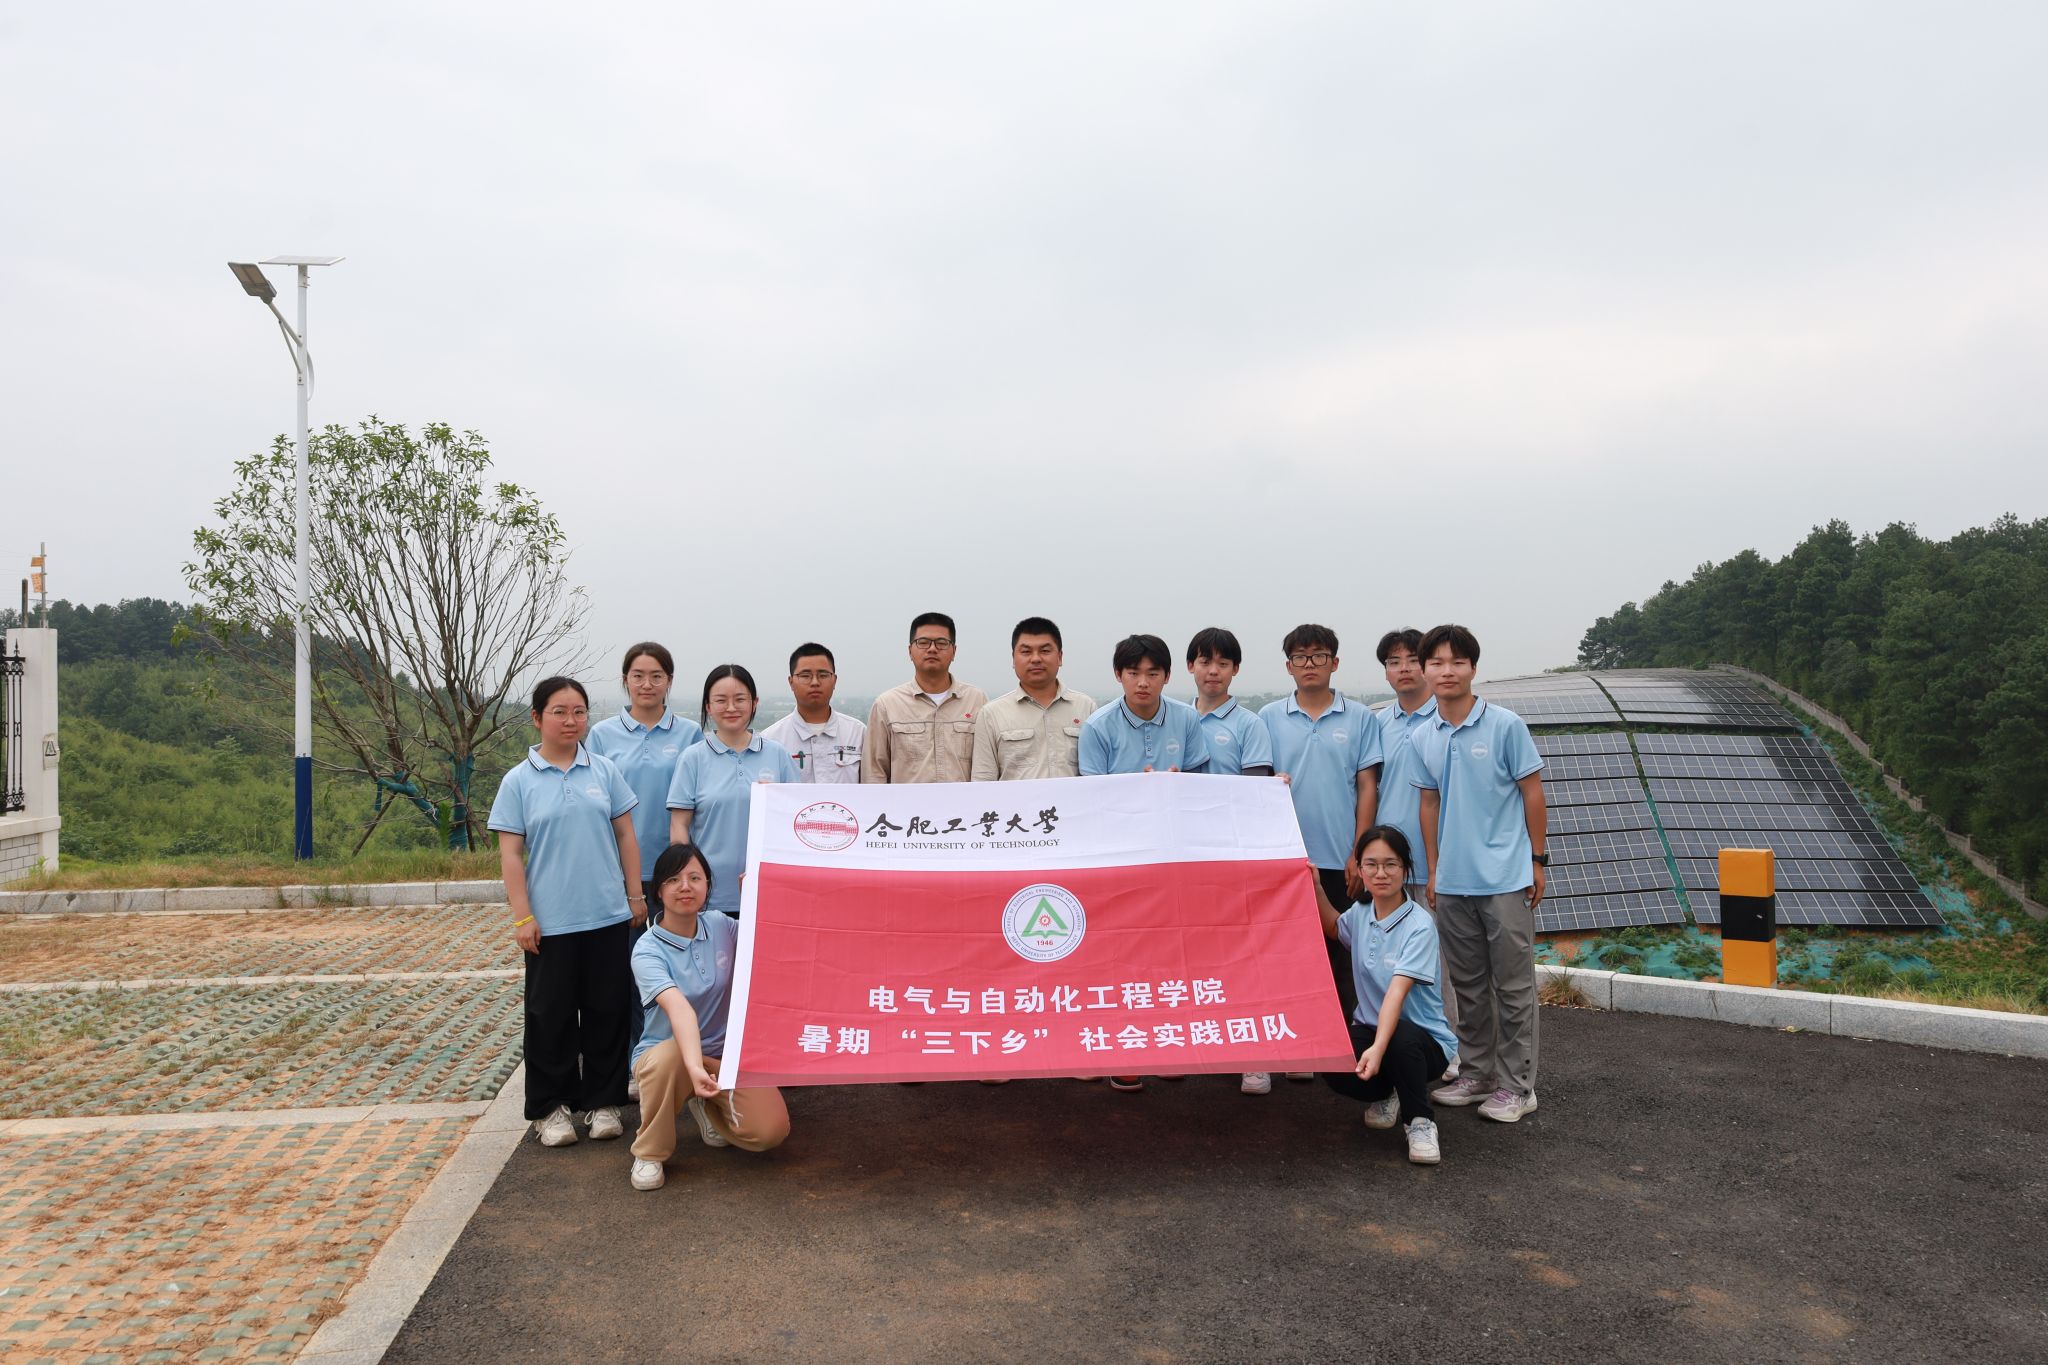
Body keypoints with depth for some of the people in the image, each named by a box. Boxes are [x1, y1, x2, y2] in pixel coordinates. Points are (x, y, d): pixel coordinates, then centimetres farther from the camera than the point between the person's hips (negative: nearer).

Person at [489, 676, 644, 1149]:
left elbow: (625, 835, 9)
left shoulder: (605, 771, 4)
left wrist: (636, 894, 7)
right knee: (551, 1015, 7)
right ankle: (552, 1106, 20)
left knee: (606, 1010, 8)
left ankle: (604, 1101, 21)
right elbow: (510, 853, -2)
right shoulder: (519, 782, -1)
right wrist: (522, 916, -6)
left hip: (609, 915, 2)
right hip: (550, 921, -1)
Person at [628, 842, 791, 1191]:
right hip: (665, 1054, -3)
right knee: (669, 1055, -40)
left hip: (727, 1054, 3)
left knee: (770, 1131, -20)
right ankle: (649, 1153, -13)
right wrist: (695, 1066, -51)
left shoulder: (721, 926, -3)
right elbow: (679, 1008, -35)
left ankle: (706, 1107, 14)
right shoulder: (647, 951, -18)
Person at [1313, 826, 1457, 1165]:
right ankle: (1388, 1093, 9)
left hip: (1425, 1039, -5)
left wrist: (1378, 1048, -45)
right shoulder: (1361, 914, 1)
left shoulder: (1420, 925, -18)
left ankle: (1420, 1121, -12)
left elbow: (1398, 990, -32)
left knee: (1400, 1038, -41)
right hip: (1370, 1028, 5)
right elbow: (1333, 928, 28)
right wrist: (1315, 887, 11)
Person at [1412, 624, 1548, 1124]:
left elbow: (1532, 792, -3)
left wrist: (1538, 860, -3)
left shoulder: (1505, 725, -8)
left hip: (1506, 878, -5)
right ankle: (1476, 1074, 27)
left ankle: (1516, 1084, 14)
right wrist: (1433, 870, 11)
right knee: (1468, 985, 15)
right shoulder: (1421, 739, 5)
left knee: (1512, 985, 4)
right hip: (1452, 882, 5)